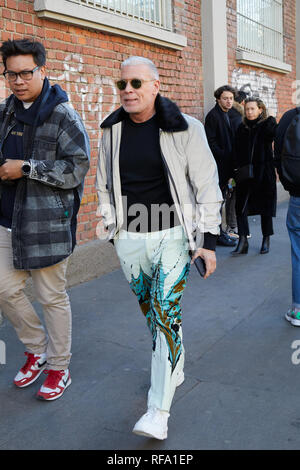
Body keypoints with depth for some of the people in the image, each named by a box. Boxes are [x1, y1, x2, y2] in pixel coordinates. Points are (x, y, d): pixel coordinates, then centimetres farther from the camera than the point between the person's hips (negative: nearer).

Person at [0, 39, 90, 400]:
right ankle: (37, 349, 35)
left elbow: (77, 168, -16)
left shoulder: (62, 115, -9)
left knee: (52, 297, 4)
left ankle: (58, 367, 24)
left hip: (47, 221, -6)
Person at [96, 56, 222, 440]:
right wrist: (108, 227, 12)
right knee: (150, 311, 16)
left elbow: (206, 185, -5)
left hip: (172, 236, -4)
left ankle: (159, 411, 0)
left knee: (166, 314, -10)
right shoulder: (112, 131, 5)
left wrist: (208, 238, -8)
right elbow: (104, 184, 15)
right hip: (129, 239, 5)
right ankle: (175, 366, 41)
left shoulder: (185, 129, -7)